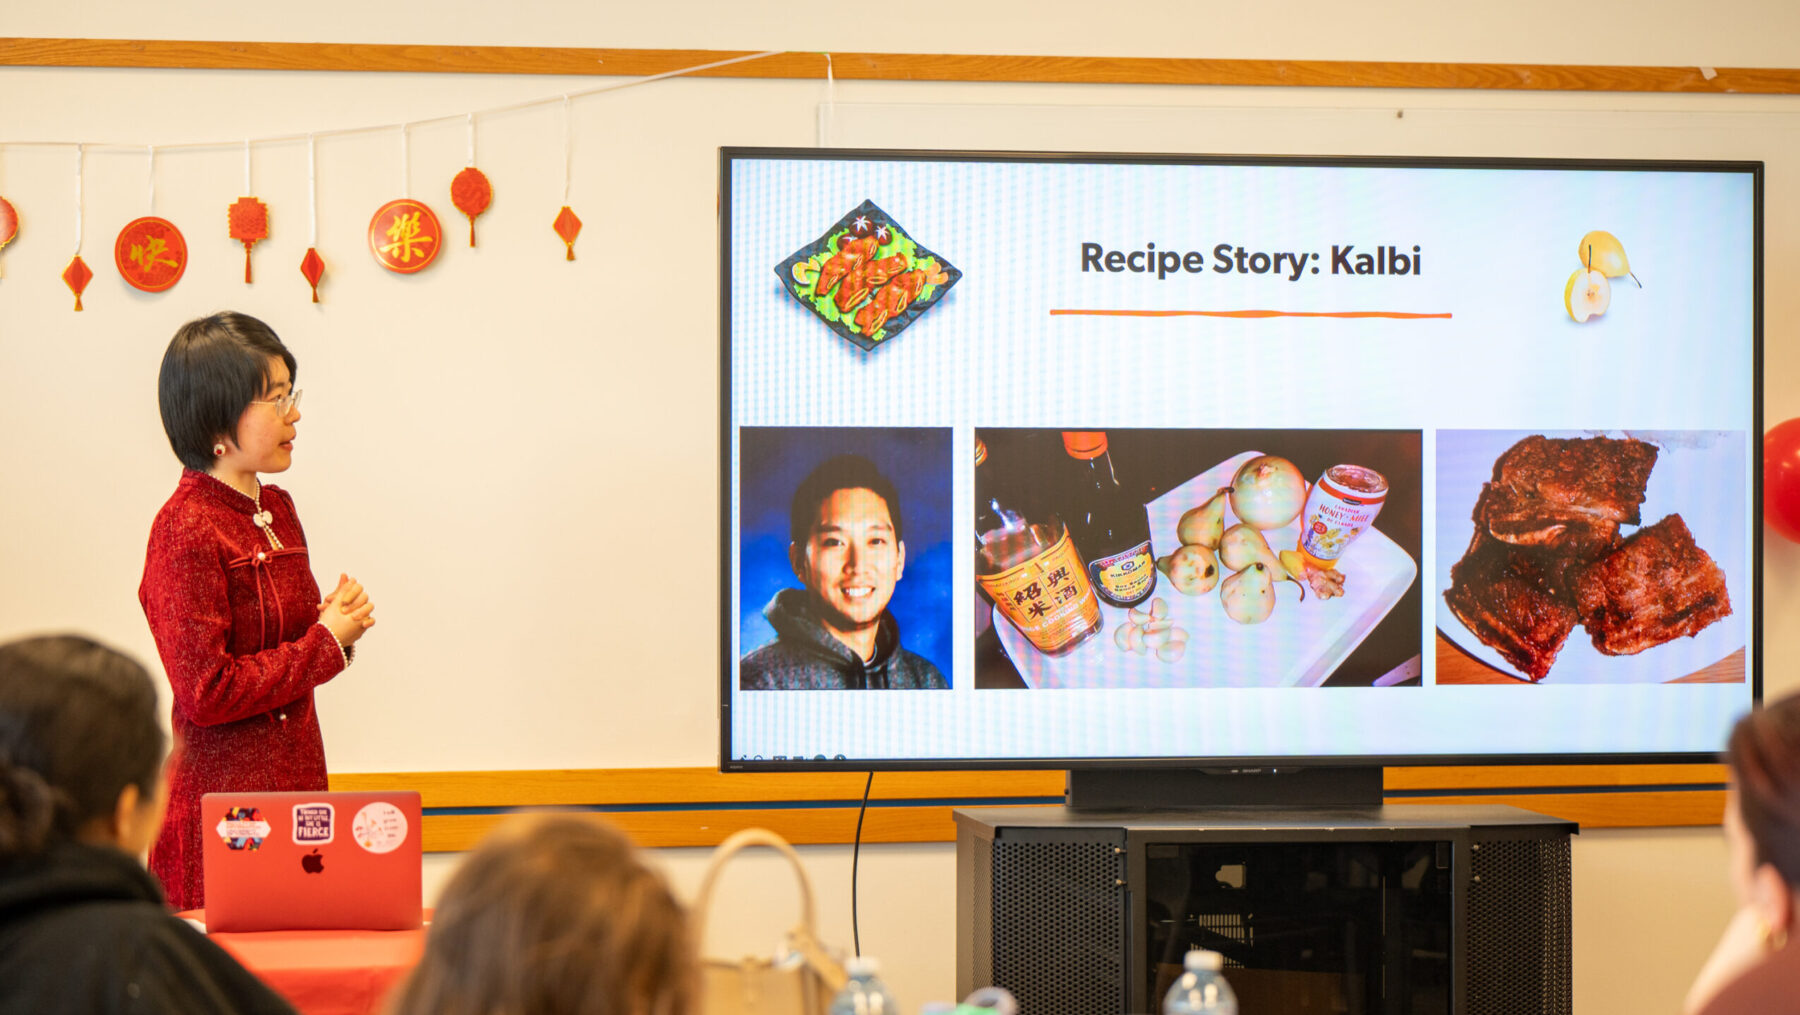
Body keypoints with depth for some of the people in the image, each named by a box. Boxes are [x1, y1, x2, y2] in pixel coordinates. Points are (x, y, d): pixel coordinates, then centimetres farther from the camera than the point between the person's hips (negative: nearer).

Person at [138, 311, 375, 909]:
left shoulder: (277, 509, 10)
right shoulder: (185, 531, -16)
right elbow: (207, 693, -20)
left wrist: (335, 620, 2)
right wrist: (326, 641, -13)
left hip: (296, 778, 8)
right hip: (221, 794, -8)